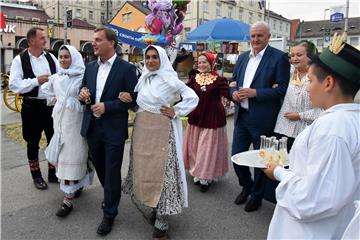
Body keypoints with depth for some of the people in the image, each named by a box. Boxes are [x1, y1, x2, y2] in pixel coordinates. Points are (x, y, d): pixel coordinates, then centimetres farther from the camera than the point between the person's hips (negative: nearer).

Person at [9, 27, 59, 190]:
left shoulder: (51, 57, 4)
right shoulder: (20, 60, -6)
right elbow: (14, 85, -12)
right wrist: (36, 81, -17)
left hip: (51, 104, 3)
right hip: (32, 106, -3)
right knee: (33, 142, 10)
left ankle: (53, 173, 29)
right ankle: (36, 176, 28)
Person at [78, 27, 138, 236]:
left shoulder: (127, 68, -9)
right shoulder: (90, 67, 8)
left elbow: (132, 99, -11)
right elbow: (85, 92, 16)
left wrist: (107, 106, -19)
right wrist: (83, 95, -7)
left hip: (114, 129, -5)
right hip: (92, 127, 6)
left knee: (112, 172, 5)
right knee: (100, 168, 20)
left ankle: (109, 214, 23)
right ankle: (110, 197, 46)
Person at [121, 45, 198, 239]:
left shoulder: (169, 79, -8)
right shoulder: (143, 78, 10)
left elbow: (193, 98, -7)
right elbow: (138, 103, 15)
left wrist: (175, 112, -11)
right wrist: (125, 97, -3)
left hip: (162, 131, -6)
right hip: (142, 130, 7)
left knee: (162, 171, -2)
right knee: (144, 169, 11)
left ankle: (162, 220, 9)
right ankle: (154, 208, 30)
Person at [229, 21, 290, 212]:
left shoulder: (279, 57, -7)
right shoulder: (243, 57, 12)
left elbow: (282, 89, -13)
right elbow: (233, 81, 17)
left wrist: (255, 93, -20)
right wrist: (234, 92, -6)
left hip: (262, 119, -5)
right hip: (242, 116, 6)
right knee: (236, 155, 12)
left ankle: (257, 195, 32)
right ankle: (246, 186, 38)